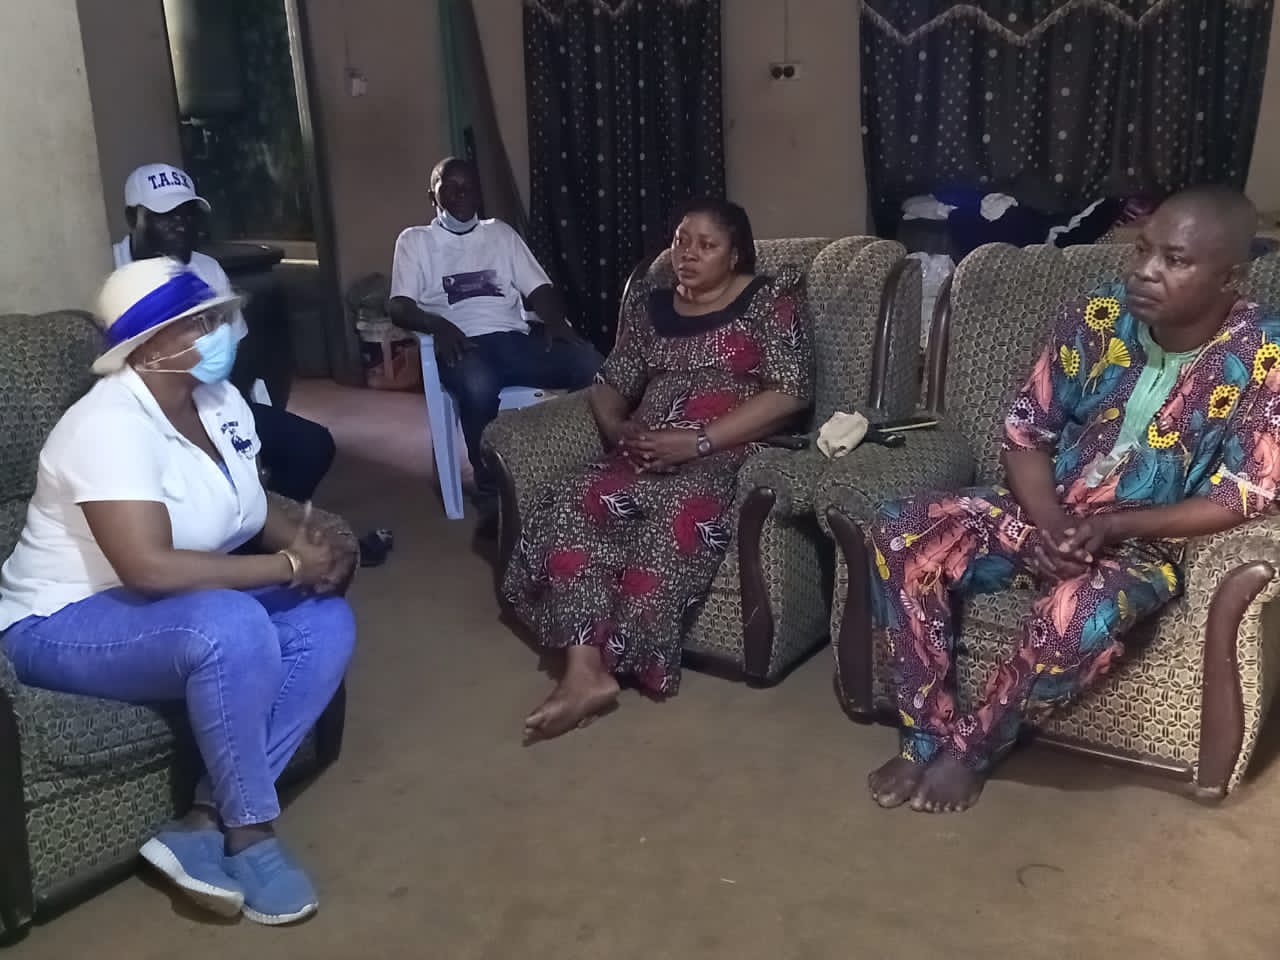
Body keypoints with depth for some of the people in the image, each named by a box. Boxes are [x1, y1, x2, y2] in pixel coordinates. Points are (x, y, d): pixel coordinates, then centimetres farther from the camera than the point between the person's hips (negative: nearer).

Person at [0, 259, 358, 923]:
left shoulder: (220, 401, 0)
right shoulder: (110, 425, -25)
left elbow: (251, 508, 12)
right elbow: (149, 567, -35)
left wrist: (305, 540, -11)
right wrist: (290, 565, -27)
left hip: (184, 607, 9)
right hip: (63, 625, -8)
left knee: (326, 624, -11)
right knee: (234, 628, -35)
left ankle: (204, 826, -13)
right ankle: (249, 833, -15)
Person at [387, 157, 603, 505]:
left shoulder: (501, 232, 24)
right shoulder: (415, 240, 16)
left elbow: (539, 288, 16)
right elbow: (398, 306, 3)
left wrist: (555, 320, -8)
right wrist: (438, 325, -19)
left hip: (514, 340, 3)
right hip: (463, 346, -3)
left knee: (590, 364, -27)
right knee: (478, 386, -41)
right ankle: (490, 486, -20)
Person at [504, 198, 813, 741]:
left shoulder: (768, 302, 2)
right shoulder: (652, 309, 19)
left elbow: (790, 393, -10)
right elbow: (609, 385, 19)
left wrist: (698, 441, -18)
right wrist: (619, 430, -7)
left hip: (728, 456, -5)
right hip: (648, 456, 5)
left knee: (674, 519, -36)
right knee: (571, 503, -24)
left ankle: (597, 665, -24)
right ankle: (586, 669, -30)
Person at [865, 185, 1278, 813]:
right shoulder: (1095, 319, -5)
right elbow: (1025, 431, 1)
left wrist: (1112, 527, -23)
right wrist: (1048, 521, -17)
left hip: (1148, 543, -4)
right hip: (1046, 513, 4)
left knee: (1077, 618, -38)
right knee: (899, 535, -18)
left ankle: (971, 747, -8)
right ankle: (926, 735, -9)